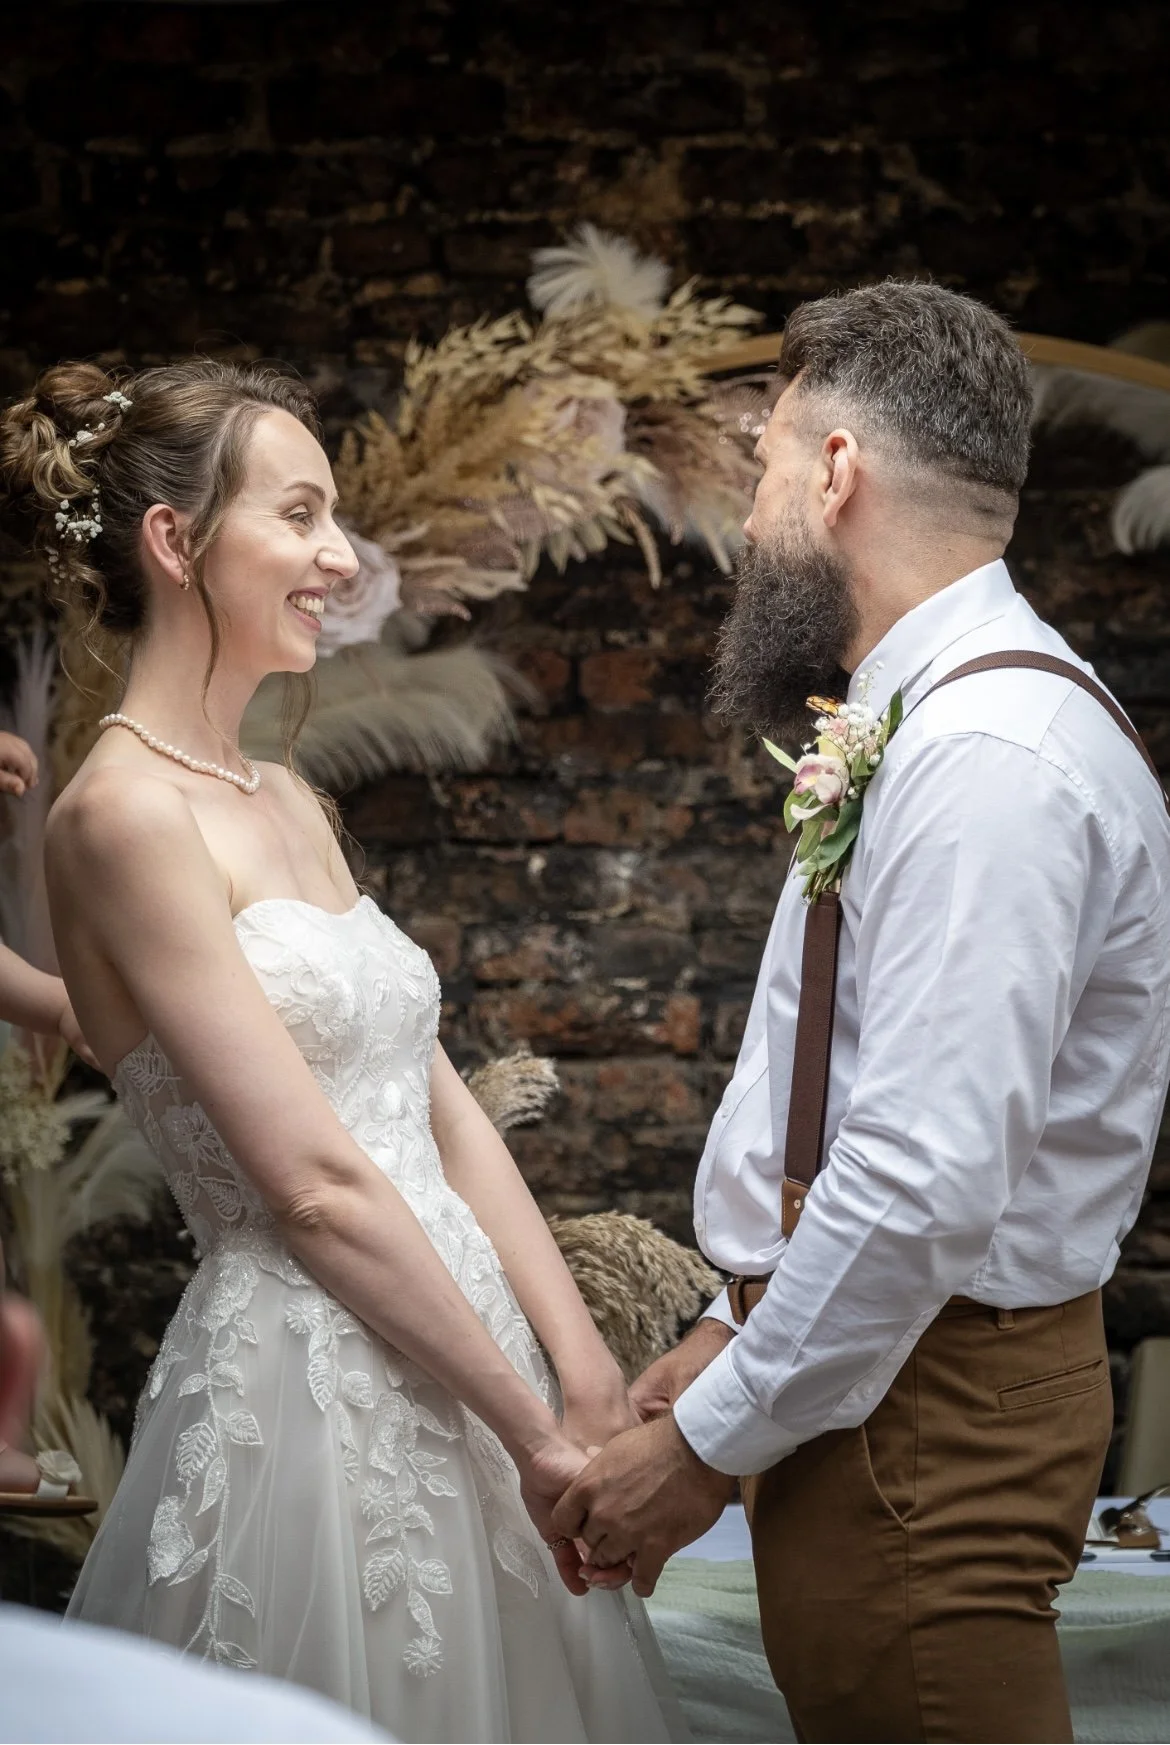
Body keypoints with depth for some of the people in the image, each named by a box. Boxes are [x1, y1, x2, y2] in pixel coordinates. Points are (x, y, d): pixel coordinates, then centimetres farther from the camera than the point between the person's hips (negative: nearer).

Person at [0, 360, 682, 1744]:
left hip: (448, 1351, 8)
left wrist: (586, 1373, 0)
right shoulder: (125, 812, -14)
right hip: (309, 1402, -8)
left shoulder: (284, 801, 13)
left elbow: (440, 1109, 10)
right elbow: (317, 1186, -17)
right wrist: (536, 1433, -13)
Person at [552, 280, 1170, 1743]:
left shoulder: (986, 757, -20)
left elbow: (924, 1185, -26)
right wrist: (745, 1332, 16)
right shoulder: (934, 720, 14)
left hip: (922, 1400, -10)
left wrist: (706, 1444, -17)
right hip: (857, 1358, 10)